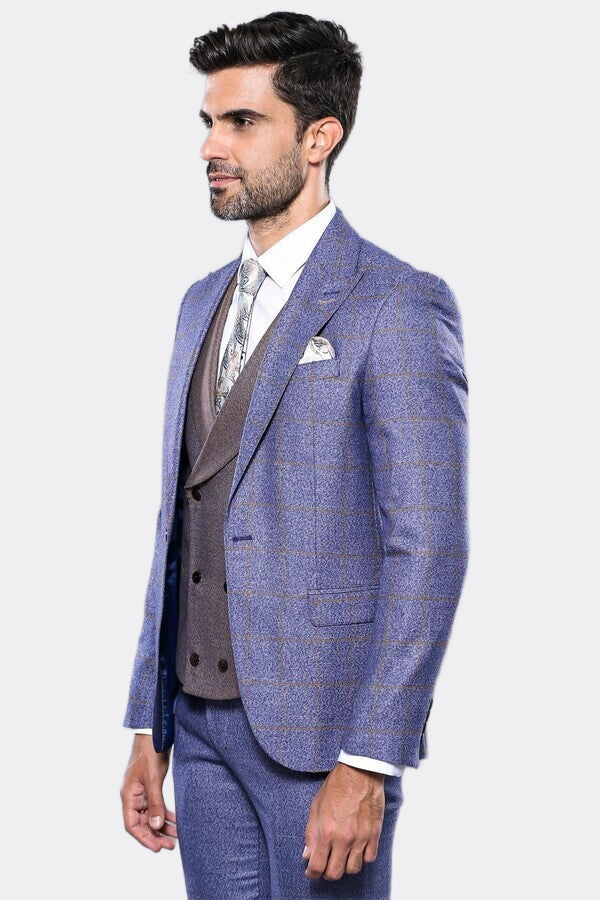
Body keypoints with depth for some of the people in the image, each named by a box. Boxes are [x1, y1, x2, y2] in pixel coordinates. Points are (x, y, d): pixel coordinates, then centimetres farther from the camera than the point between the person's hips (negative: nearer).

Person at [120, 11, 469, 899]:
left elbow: (428, 548, -14)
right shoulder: (204, 303, 14)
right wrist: (149, 729, 12)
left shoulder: (398, 306, -9)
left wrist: (368, 766, -19)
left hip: (323, 728, -7)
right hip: (205, 724, 7)